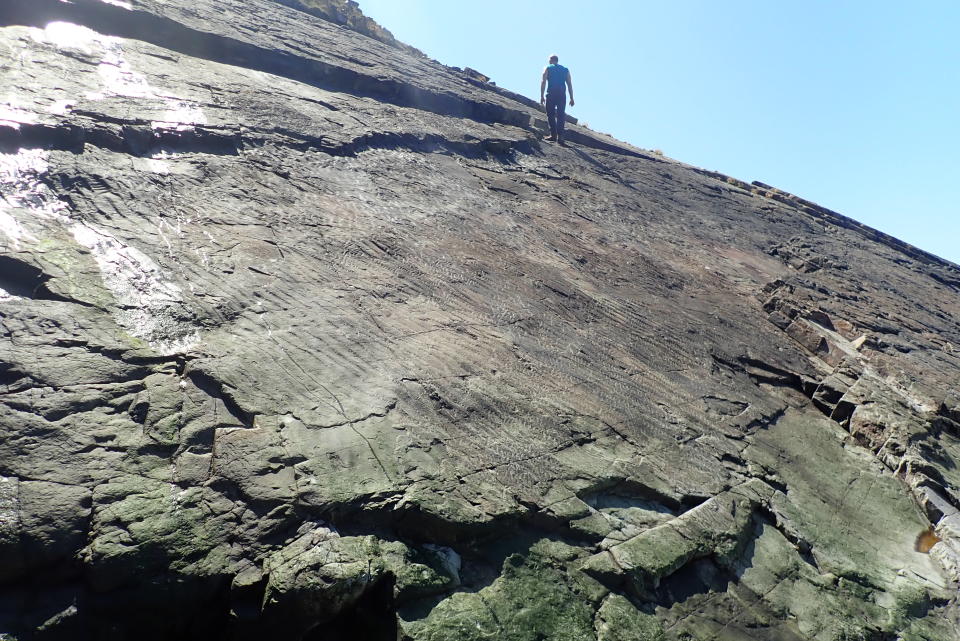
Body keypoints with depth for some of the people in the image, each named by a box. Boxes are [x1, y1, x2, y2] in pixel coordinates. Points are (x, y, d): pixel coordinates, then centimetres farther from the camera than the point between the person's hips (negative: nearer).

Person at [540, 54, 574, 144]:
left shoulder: (547, 68, 10)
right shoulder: (565, 69, 19)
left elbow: (543, 82, -2)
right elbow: (570, 84, 13)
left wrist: (541, 96, -4)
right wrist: (571, 98, 12)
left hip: (551, 94, -2)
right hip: (562, 95, 3)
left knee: (550, 114, 3)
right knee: (561, 116, 2)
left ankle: (553, 134, -7)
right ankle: (560, 136, -6)